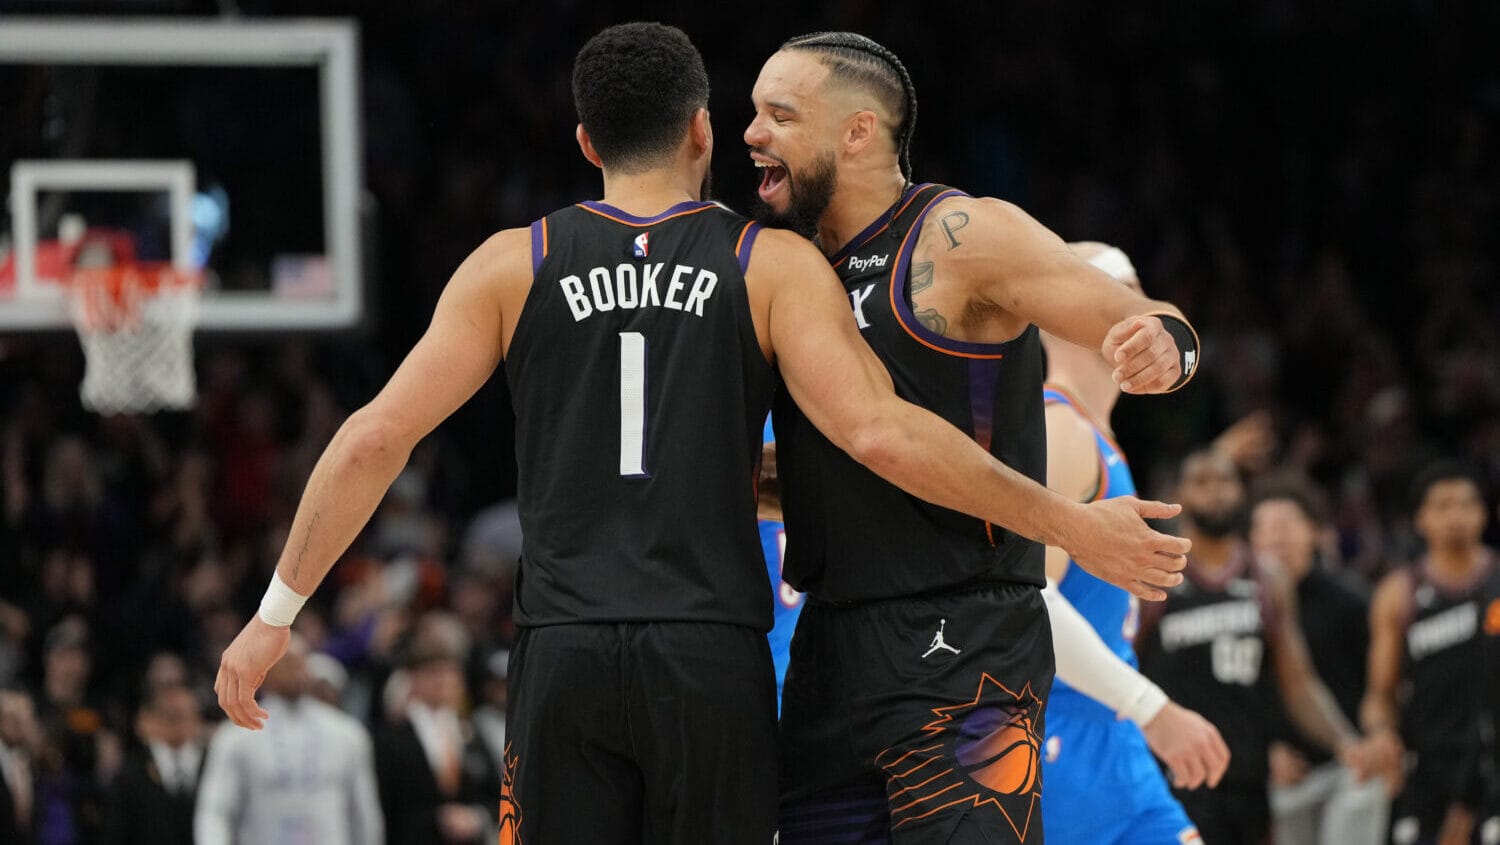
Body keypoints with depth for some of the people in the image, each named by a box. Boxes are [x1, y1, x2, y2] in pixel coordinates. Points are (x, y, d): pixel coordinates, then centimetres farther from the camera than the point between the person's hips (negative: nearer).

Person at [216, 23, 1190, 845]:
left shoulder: (514, 265, 8)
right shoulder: (772, 265, 3)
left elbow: (375, 438, 3)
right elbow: (879, 432, -10)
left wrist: (274, 617, 11)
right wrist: (1072, 525, -4)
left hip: (564, 657, 1)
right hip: (714, 657, -1)